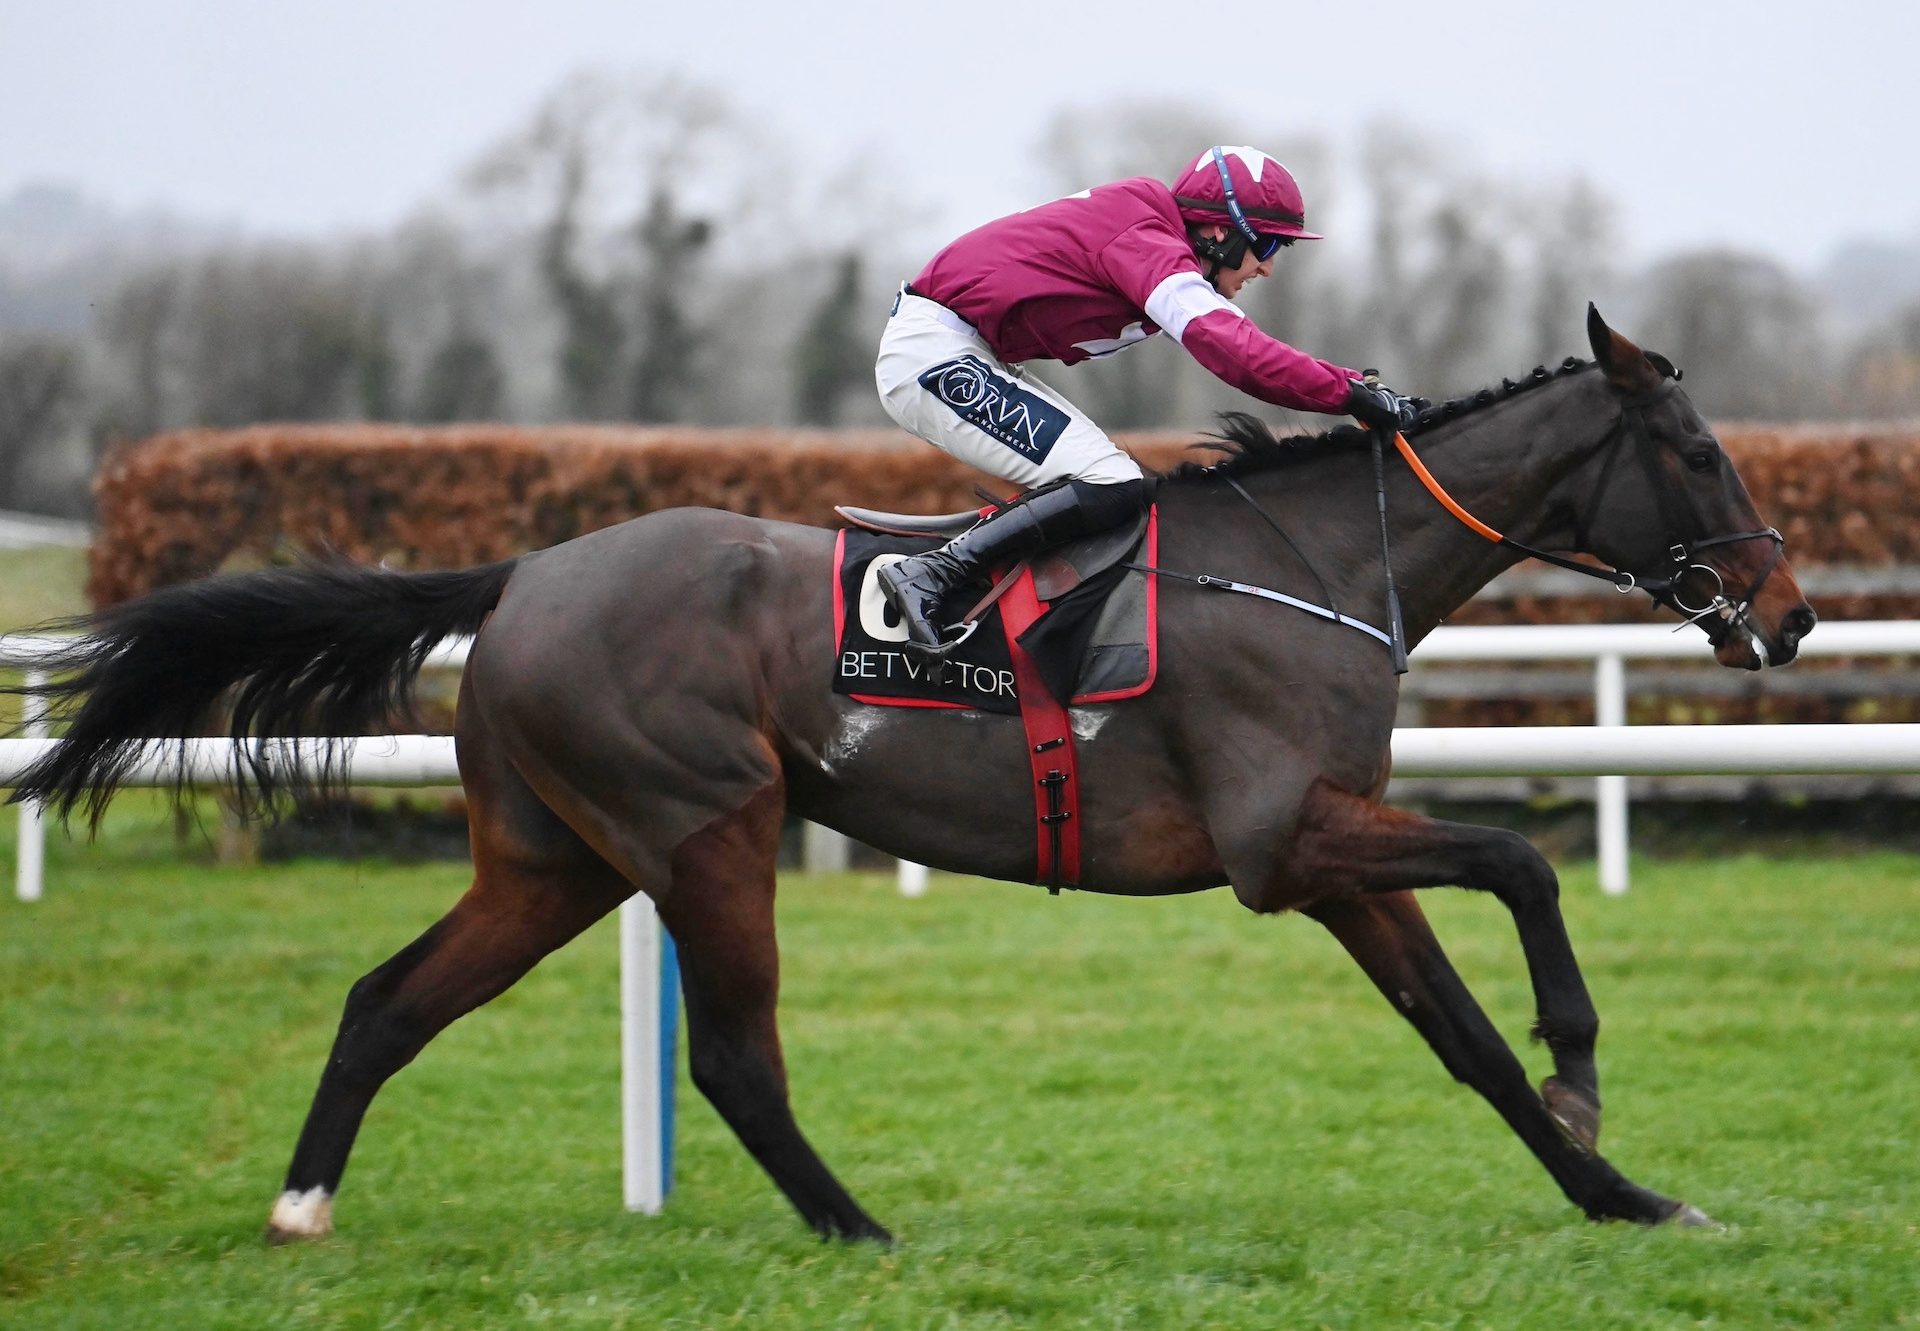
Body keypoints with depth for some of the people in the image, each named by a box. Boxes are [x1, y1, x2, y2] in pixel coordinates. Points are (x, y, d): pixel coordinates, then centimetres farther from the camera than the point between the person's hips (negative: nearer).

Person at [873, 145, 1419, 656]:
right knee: (1110, 488, -18)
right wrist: (1347, 392, -28)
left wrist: (1354, 385, 6)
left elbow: (1232, 336, 16)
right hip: (935, 355, -11)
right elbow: (1230, 349, -31)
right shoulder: (1148, 246, -18)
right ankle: (929, 576, -22)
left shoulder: (1150, 234, 13)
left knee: (1114, 483, 12)